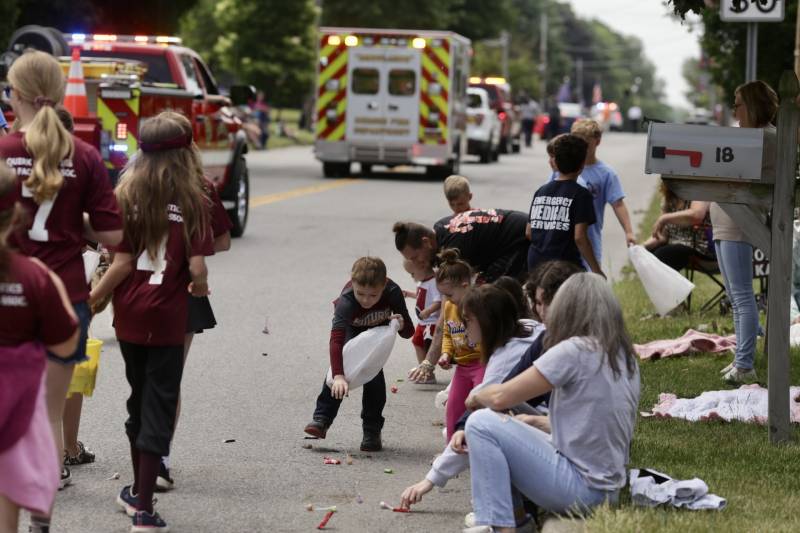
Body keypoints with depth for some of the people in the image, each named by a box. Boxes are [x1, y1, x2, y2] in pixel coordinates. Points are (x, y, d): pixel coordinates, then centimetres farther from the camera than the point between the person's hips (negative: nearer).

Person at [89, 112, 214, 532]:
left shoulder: (128, 194, -4)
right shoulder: (193, 200, -8)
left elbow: (123, 263, -8)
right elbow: (197, 268, -12)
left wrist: (92, 298, 3)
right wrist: (199, 287, 9)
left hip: (130, 314, 2)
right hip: (168, 317, -2)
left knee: (140, 397, 19)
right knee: (159, 406, 1)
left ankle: (139, 492, 30)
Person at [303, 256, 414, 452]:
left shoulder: (392, 293, -37)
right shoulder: (347, 301, -44)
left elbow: (409, 332, -24)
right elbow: (336, 339, -54)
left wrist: (402, 325, -49)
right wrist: (338, 376, -65)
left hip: (379, 327, 1)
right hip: (351, 326, -1)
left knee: (374, 371, -10)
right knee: (342, 364, -20)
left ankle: (372, 432, -2)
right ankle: (322, 419, -15)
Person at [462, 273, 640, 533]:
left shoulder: (575, 350, -15)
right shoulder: (625, 357, 9)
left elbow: (502, 397, -11)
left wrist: (476, 397, 10)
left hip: (580, 489, -9)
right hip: (606, 489, 9)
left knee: (481, 423, -6)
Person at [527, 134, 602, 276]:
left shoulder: (541, 191, 10)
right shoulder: (580, 195, -8)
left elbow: (528, 232, 13)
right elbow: (579, 237, -15)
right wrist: (596, 270, -9)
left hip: (535, 263, 6)